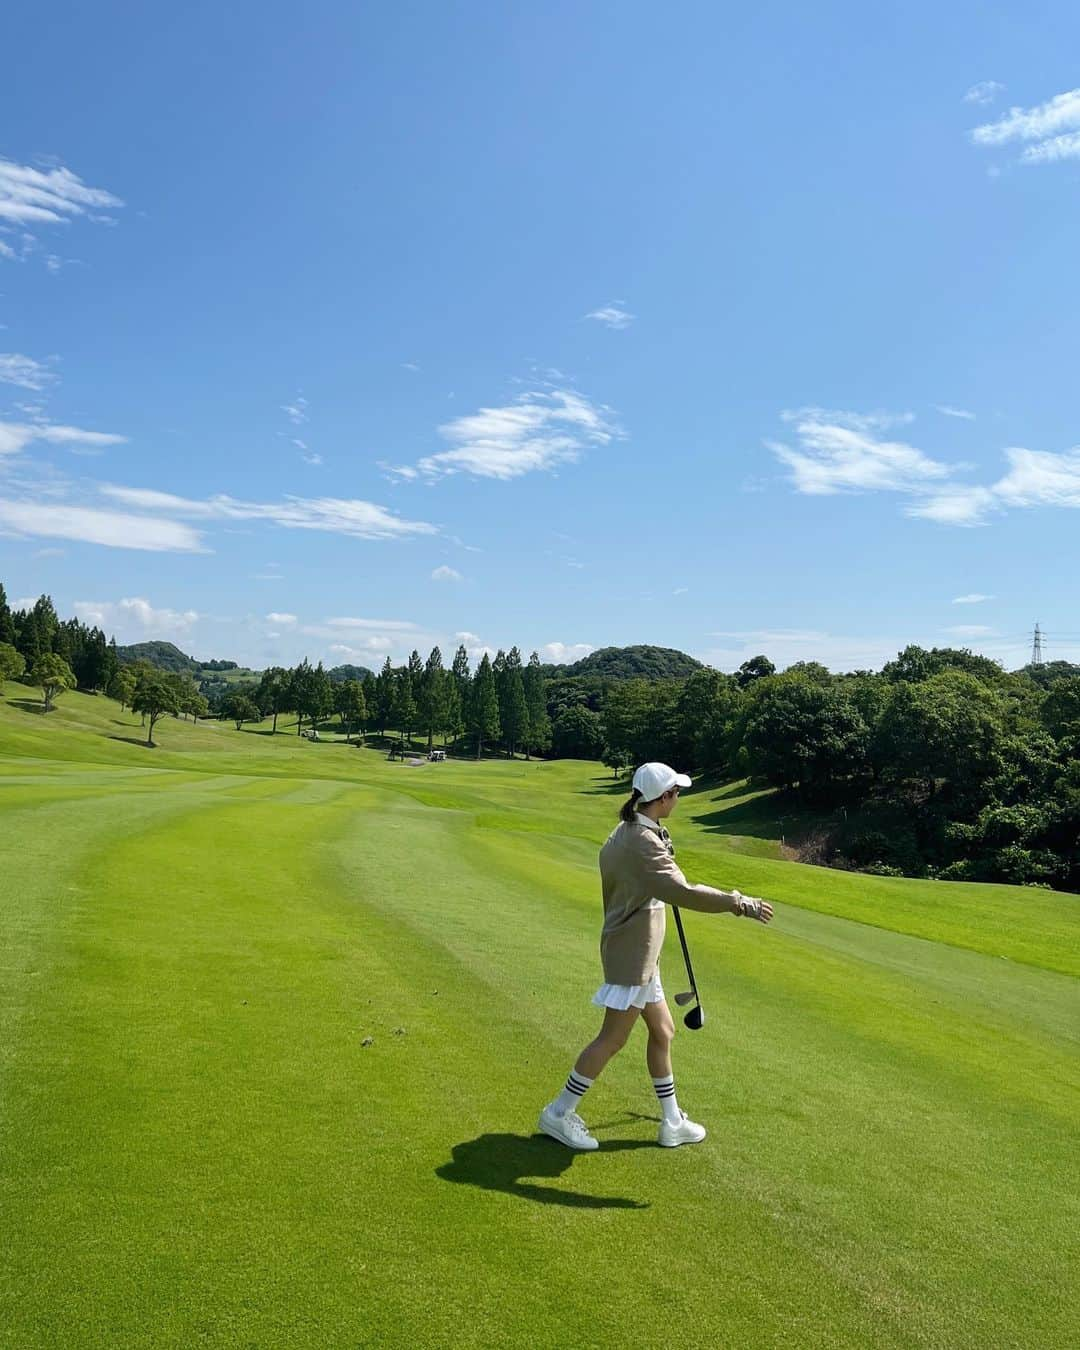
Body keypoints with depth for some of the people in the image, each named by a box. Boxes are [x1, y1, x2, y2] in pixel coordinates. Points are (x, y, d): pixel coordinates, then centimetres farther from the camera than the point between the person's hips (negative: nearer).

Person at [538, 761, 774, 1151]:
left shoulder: (625, 830, 6)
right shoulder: (644, 842, -25)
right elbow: (683, 892, -35)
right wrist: (741, 904, -31)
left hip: (641, 956, 10)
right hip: (631, 956, -10)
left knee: (662, 1032, 16)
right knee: (613, 1039, -1)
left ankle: (672, 1122, 27)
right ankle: (559, 1114, 11)